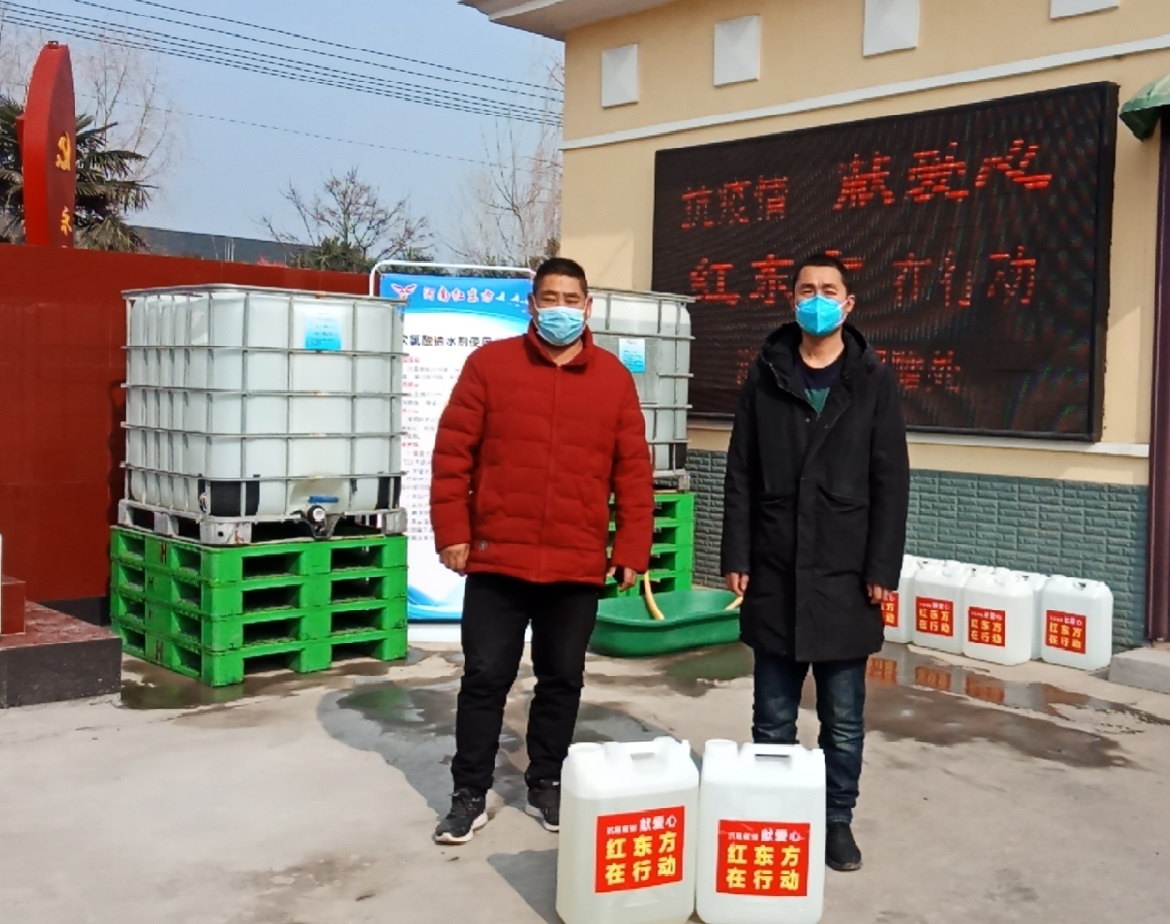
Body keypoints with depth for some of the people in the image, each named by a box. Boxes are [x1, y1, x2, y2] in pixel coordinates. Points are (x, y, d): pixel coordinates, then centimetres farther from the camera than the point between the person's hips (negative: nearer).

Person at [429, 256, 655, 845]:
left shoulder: (614, 377, 5)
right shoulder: (490, 364, 1)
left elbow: (633, 470, 5)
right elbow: (452, 452, 0)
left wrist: (632, 548, 1)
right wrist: (452, 531, -5)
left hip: (578, 565, 2)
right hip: (497, 558, -1)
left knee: (562, 680, 13)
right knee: (485, 678, 6)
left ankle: (546, 786, 30)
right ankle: (469, 795, 19)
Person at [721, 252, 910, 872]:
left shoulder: (873, 381, 2)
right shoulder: (766, 375, 6)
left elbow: (891, 483, -1)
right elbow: (740, 475, 5)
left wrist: (883, 569, -6)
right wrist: (736, 557, -1)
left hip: (845, 574, -1)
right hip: (774, 573, 1)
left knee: (843, 719, 8)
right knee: (773, 717, 10)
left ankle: (838, 820, 23)